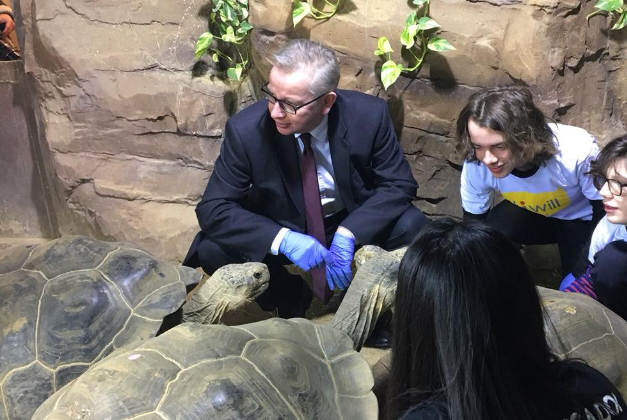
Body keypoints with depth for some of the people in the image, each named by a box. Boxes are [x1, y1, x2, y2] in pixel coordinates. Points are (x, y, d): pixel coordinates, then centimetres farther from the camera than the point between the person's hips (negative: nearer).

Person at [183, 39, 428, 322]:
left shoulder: (368, 116, -21)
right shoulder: (246, 130, -23)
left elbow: (399, 184, -13)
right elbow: (212, 209, -21)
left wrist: (348, 234, -30)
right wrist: (283, 240, -37)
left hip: (356, 223, 0)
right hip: (281, 233, 0)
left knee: (412, 226, -28)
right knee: (212, 250, -26)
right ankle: (288, 297, 3)